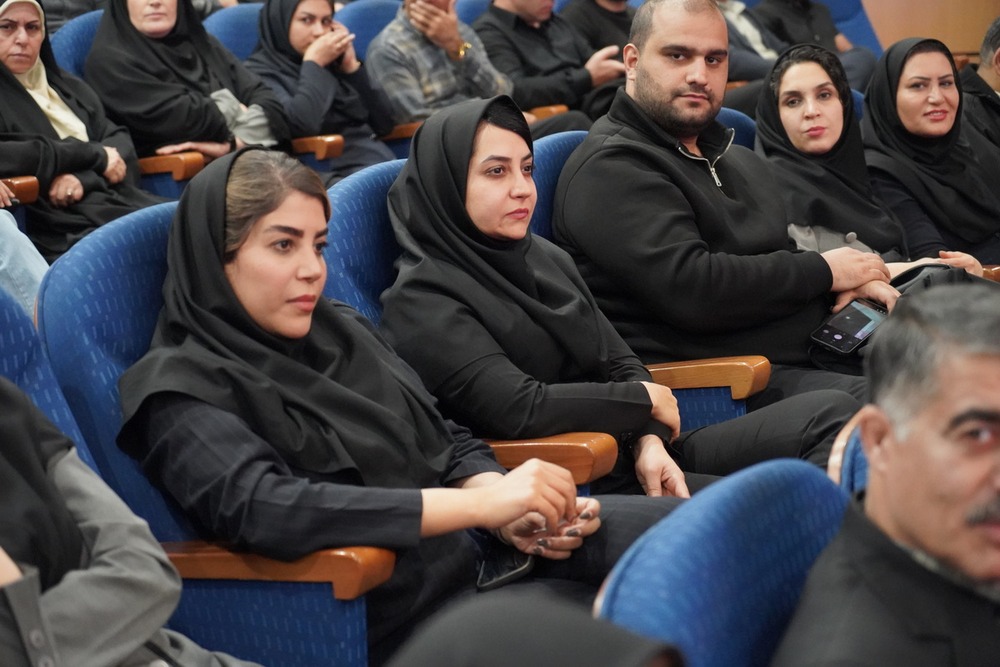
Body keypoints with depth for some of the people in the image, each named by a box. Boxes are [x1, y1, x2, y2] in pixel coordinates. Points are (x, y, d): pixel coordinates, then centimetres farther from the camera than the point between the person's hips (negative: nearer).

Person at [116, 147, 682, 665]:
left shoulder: (341, 330, 13)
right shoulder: (182, 392, -9)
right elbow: (266, 510, -26)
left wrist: (511, 511, -9)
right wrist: (484, 501, -27)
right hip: (398, 613, -7)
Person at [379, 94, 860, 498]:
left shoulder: (546, 259, 17)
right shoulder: (421, 302, -8)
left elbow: (619, 363, 14)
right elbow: (519, 408, -20)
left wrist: (649, 440, -8)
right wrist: (645, 401, -8)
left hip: (638, 454, 8)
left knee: (832, 413, -9)